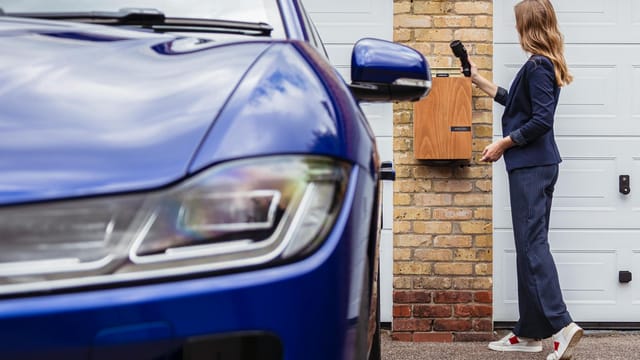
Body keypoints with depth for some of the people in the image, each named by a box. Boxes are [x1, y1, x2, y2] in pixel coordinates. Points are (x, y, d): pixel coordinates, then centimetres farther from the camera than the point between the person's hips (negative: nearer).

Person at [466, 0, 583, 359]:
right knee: (530, 245, 10)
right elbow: (517, 102, 27)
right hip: (537, 165, 10)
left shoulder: (537, 66, -14)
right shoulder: (546, 65, 15)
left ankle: (562, 325, -16)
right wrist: (478, 79, 33)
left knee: (533, 244, -11)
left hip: (531, 167, -10)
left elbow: (541, 120, -20)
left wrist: (502, 144, -11)